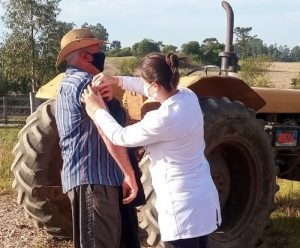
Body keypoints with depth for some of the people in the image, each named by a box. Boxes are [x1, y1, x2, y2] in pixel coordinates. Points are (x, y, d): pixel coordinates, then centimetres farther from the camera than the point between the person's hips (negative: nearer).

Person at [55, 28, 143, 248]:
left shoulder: (68, 83, 22)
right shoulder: (84, 81, -12)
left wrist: (108, 97, -4)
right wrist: (129, 174, -18)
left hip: (81, 174, 11)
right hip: (93, 176, -11)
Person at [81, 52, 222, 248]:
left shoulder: (163, 119, -26)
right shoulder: (188, 97, -1)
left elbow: (121, 137, -11)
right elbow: (150, 88, 17)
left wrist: (98, 110, 2)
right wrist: (117, 80, 10)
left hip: (183, 207, -9)